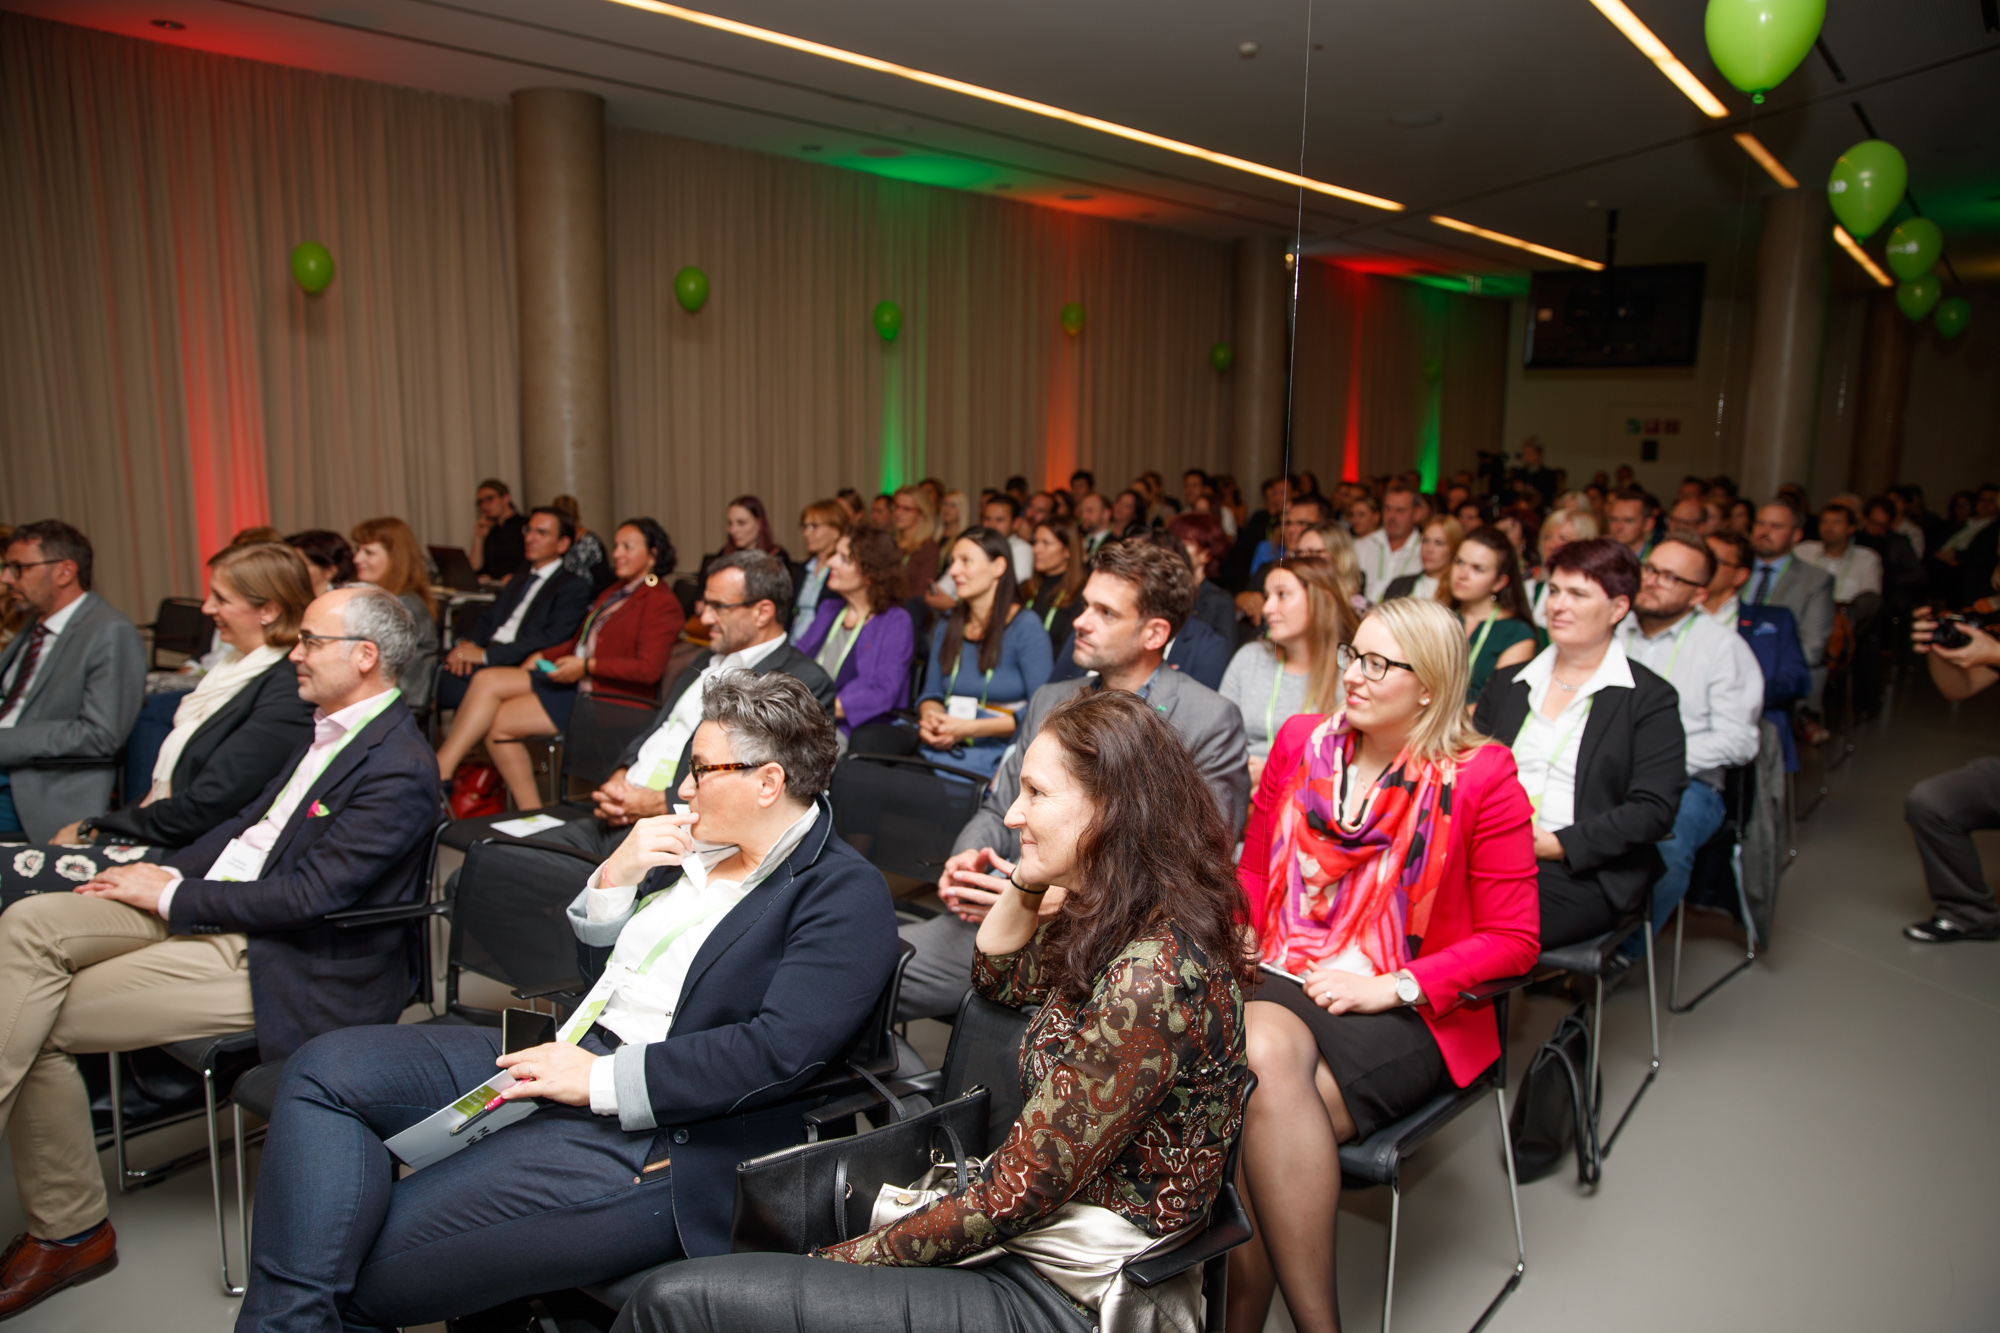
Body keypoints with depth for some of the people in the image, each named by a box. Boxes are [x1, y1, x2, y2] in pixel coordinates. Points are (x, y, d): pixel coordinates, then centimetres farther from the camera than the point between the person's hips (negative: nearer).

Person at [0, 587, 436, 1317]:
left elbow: (308, 896, -22)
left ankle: (69, 1231, 7)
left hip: (274, 962, -9)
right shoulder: (334, 728, 11)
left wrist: (173, 894, -14)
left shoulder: (398, 770, -20)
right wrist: (163, 874, 4)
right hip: (212, 905, 9)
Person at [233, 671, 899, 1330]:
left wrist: (601, 1079, -20)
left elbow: (777, 1052, -22)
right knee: (328, 1070, -8)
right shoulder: (698, 846, 14)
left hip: (646, 1135, -8)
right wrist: (613, 877, 2)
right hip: (563, 1056, 9)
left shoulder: (847, 895, -10)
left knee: (355, 1268, -14)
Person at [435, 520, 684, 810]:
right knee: (486, 680, -9)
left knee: (498, 723, -16)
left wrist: (587, 666, -20)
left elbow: (648, 669, -19)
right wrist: (542, 656, 11)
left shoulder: (662, 603, -9)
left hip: (608, 696, -9)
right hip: (577, 681, 9)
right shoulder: (617, 591, 22)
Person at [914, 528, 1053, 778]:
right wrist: (929, 719, -7)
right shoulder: (946, 628, 17)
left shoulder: (1026, 628, -4)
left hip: (996, 752, -5)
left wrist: (970, 728, -16)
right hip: (943, 745, 6)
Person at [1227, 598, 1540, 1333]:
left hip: (1409, 1014, -3)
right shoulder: (1302, 741, 7)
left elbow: (1512, 940, -4)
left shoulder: (1481, 776, -5)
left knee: (1263, 1107, -28)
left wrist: (1390, 988, -14)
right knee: (1264, 1056, -32)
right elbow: (1253, 868, 17)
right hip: (1284, 981, 3)